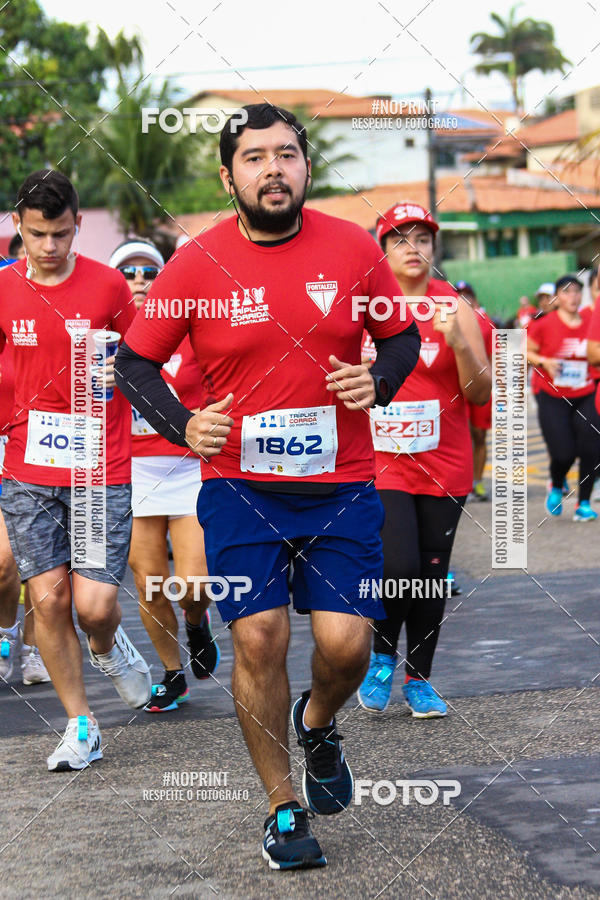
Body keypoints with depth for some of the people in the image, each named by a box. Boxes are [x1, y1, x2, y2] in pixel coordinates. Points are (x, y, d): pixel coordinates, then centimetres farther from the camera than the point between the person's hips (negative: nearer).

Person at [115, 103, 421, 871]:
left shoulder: (353, 250, -2)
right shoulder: (196, 264, -5)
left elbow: (401, 336, 12)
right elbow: (133, 362, 4)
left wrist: (377, 381, -9)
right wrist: (182, 426, -13)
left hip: (340, 487, 1)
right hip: (240, 486, -1)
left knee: (345, 643, -7)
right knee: (259, 638, -5)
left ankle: (317, 723, 30)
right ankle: (283, 807, 13)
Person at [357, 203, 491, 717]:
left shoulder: (454, 307, 1)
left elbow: (481, 393, -3)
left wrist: (458, 342, -17)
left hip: (443, 462, 1)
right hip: (381, 461, -1)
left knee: (432, 573, 6)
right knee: (398, 567, -16)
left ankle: (419, 678, 22)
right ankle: (382, 656, 11)